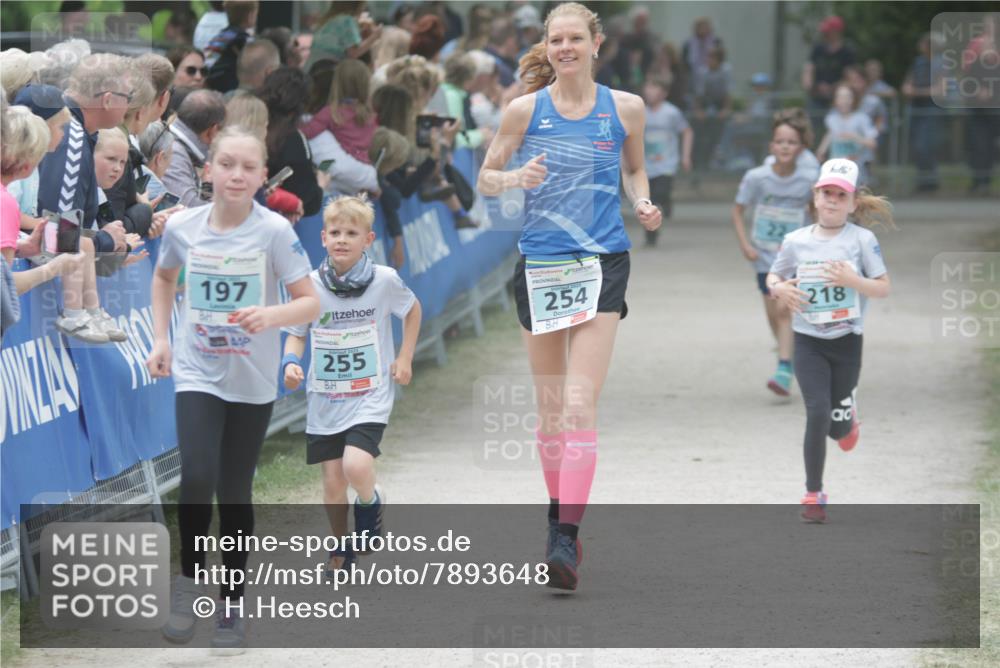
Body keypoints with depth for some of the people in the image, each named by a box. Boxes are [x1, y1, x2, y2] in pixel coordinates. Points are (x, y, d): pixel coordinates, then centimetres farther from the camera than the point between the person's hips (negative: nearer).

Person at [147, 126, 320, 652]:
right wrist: (161, 337, 7)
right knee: (197, 479, -18)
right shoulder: (182, 227, -4)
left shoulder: (274, 230, -12)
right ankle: (190, 577, 6)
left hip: (253, 380, -1)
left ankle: (231, 605, 21)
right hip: (197, 373, 1)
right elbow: (164, 277, 18)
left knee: (235, 492, 6)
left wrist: (271, 315, -30)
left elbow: (310, 303, -10)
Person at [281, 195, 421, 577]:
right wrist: (292, 362, -13)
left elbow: (412, 310, 12)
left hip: (370, 395, -2)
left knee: (356, 466, -23)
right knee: (333, 480, 5)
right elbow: (296, 333, 7)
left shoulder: (384, 280, -8)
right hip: (325, 398, 2)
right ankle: (340, 550, 27)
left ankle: (370, 503, 11)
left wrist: (404, 359, 7)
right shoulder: (311, 284, -5)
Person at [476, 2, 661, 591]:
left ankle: (566, 537, -19)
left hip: (602, 262, -2)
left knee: (581, 404, -13)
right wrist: (516, 178, -14)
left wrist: (643, 203, 0)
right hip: (540, 264, 2)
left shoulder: (626, 108, 3)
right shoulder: (526, 109, 1)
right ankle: (559, 509, 28)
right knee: (549, 406, 10)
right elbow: (486, 179, 7)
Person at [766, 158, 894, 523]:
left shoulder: (862, 239, -4)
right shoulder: (796, 241, 1)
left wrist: (852, 280, -23)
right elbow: (773, 277, 14)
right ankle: (813, 494, -2)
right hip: (808, 342, 0)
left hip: (847, 342, 0)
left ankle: (847, 415, 46)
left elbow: (884, 288, -5)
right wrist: (779, 289, -9)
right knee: (817, 414, -15)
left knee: (837, 427, 6)